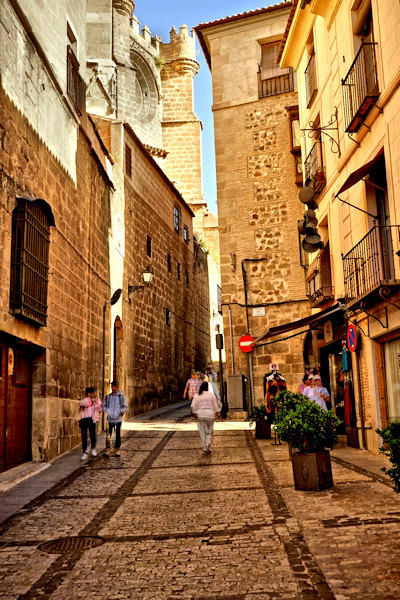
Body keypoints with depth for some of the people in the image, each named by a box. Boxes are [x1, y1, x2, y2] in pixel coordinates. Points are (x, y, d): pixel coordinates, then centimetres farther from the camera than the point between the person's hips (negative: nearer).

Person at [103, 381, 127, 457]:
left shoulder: (121, 396, -2)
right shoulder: (108, 396, 6)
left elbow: (125, 407, 0)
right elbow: (105, 406, 17)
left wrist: (120, 412, -16)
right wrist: (107, 412, -1)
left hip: (118, 418, -2)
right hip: (110, 418, 2)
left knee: (118, 434, 7)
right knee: (108, 435, -2)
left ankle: (117, 449, 16)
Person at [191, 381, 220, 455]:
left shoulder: (196, 395, 2)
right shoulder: (211, 394, 0)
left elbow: (193, 406, -4)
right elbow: (215, 405, 1)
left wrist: (195, 413, 5)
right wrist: (217, 412, 8)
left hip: (200, 415, 1)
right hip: (210, 415, -1)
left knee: (202, 433, 8)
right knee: (209, 432, 8)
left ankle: (205, 449, 10)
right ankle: (208, 446, -10)